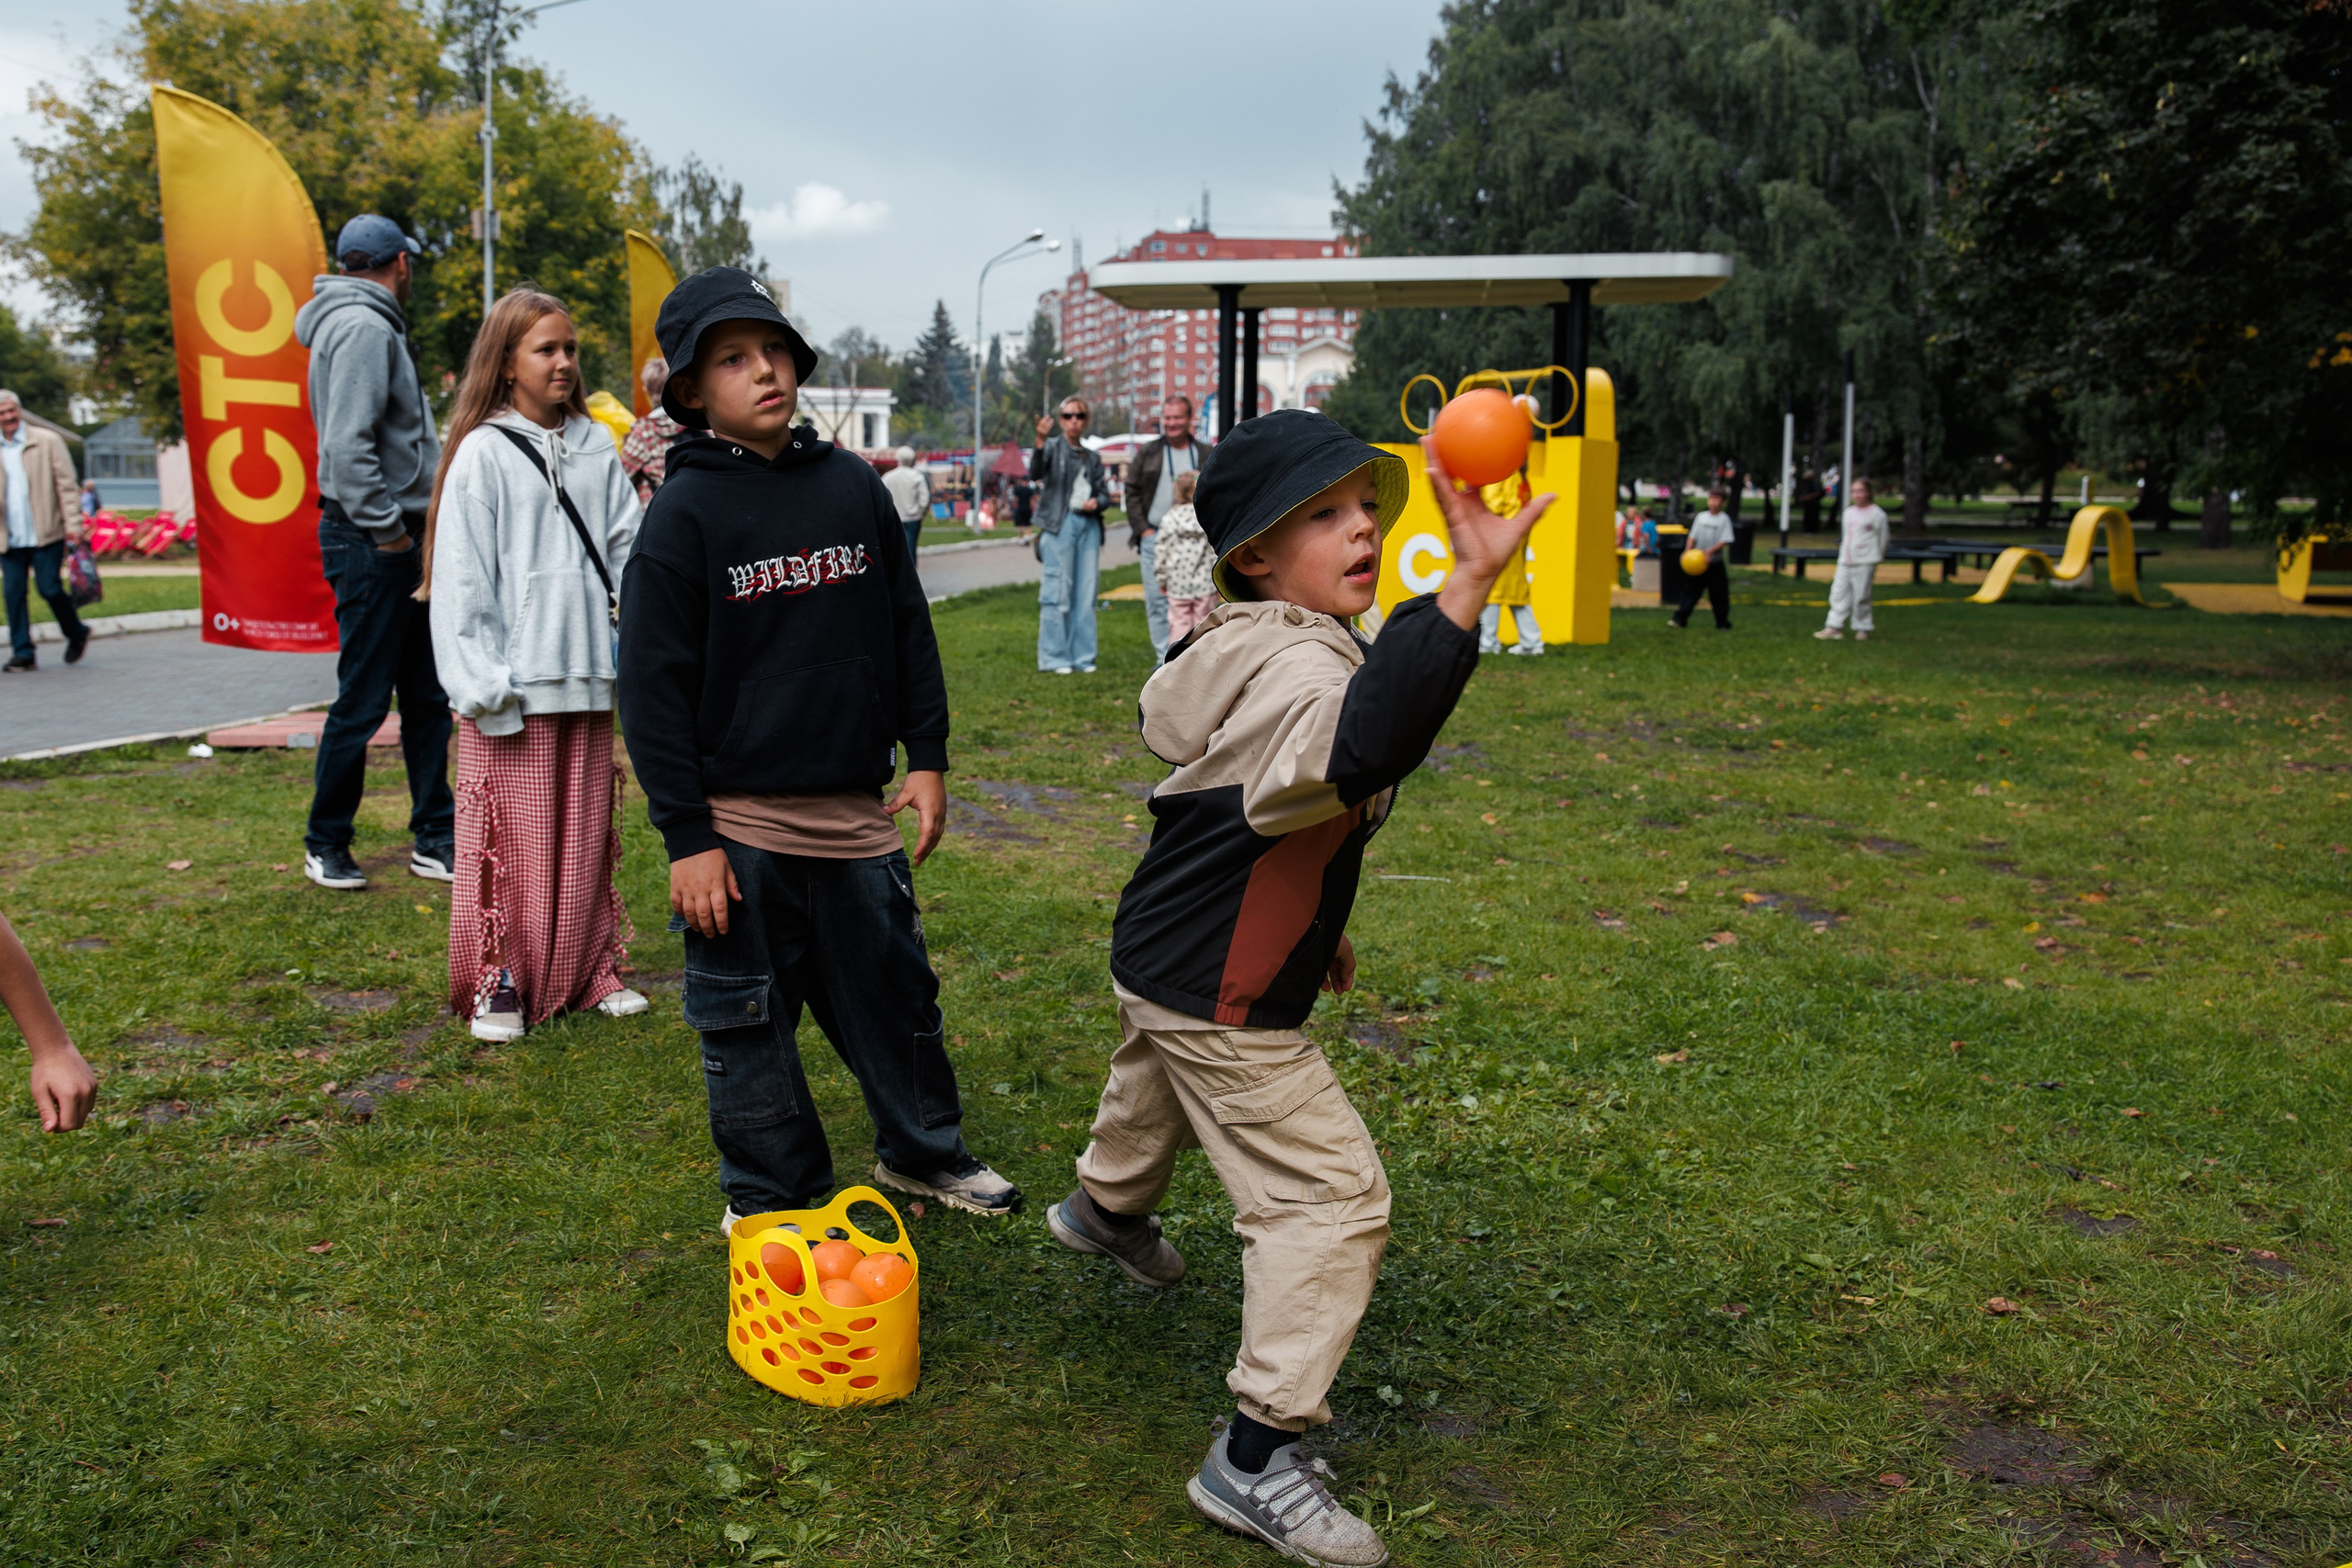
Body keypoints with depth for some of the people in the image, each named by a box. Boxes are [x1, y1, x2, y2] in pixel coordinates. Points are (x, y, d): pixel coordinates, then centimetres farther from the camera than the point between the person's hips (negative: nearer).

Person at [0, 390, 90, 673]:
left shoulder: (47, 441, 1)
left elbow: (66, 484, -1)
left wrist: (73, 523, -8)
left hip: (45, 533, -3)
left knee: (50, 588, -5)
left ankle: (77, 634, 20)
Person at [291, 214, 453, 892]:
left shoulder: (372, 325, 18)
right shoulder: (363, 327, -13)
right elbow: (348, 446, -23)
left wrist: (413, 530, 12)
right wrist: (388, 532, -19)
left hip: (398, 543, 10)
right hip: (369, 543, -10)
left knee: (427, 696, 12)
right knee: (362, 701, -1)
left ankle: (435, 840, 19)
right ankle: (325, 844, 13)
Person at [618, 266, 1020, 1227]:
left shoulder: (853, 485, 4)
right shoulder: (684, 511, -8)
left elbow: (908, 628, 13)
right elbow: (654, 687, -8)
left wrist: (926, 757, 9)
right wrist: (687, 838, -10)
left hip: (855, 813, 4)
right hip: (739, 822, -3)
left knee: (896, 991, 15)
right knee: (748, 1022, 9)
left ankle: (923, 1150, 37)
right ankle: (769, 1198, 28)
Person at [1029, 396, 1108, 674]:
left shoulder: (1092, 458, 18)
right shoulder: (1054, 447, 1)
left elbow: (1103, 491, 21)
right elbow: (1035, 472, -17)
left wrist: (1097, 502, -3)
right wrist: (1040, 443, -34)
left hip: (1089, 524, 5)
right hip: (1060, 523, -5)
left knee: (1085, 594, 6)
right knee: (1058, 592, -6)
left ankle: (1082, 657, 13)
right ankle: (1054, 658, 0)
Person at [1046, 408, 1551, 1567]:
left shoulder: (1250, 653, 3)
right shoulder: (1296, 669, -32)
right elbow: (1363, 748, -57)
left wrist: (1311, 928, 23)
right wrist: (1467, 585, -63)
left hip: (1158, 960, 11)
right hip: (1219, 1004, -11)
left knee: (1156, 1084, 38)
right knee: (1331, 1198, -8)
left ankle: (1107, 1206, 71)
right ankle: (1257, 1457, 0)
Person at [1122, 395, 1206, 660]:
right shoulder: (1148, 453, 9)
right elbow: (1132, 492, 8)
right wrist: (1143, 529, -2)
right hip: (1155, 537, 0)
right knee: (1157, 599, -1)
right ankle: (1165, 657, 4)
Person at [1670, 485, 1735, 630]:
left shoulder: (1724, 519, -5)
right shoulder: (1701, 516, 5)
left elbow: (1725, 541, -12)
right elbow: (1692, 536, 6)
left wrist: (1710, 551, -25)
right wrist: (1688, 550, -10)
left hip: (1715, 563, -2)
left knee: (1719, 595, 5)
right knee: (1691, 591, 2)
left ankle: (1722, 623, 16)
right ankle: (1679, 619, 3)